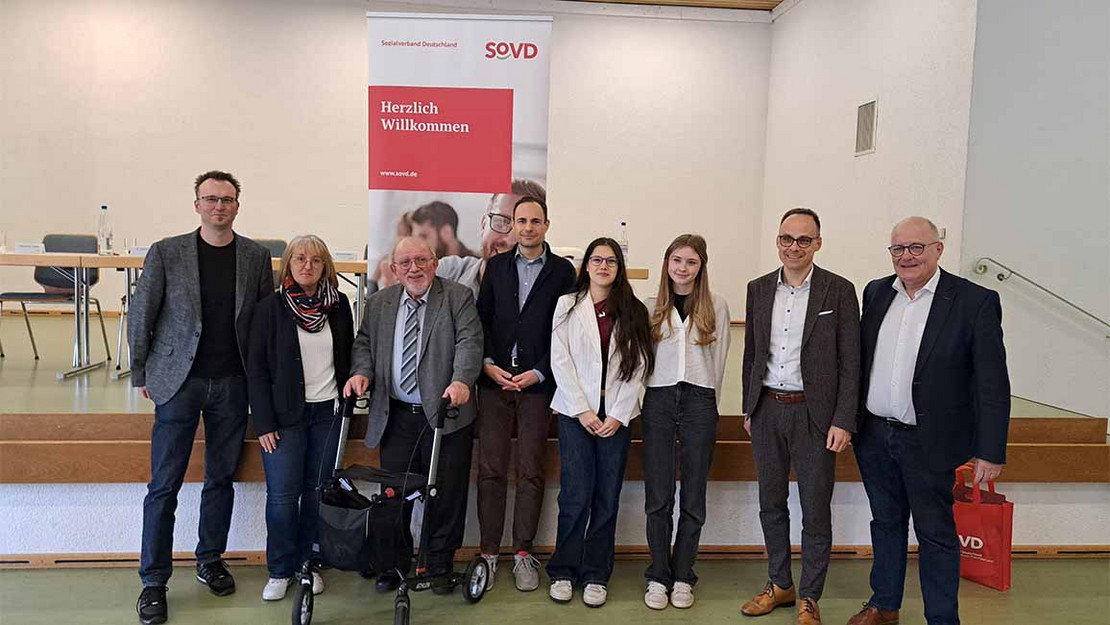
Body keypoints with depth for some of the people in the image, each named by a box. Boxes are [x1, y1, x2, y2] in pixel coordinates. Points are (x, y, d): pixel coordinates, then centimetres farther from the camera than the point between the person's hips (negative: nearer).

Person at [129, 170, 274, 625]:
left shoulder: (256, 257, 2)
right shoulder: (166, 253, -3)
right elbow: (141, 315, 2)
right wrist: (141, 374, 2)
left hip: (232, 384, 2)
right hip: (178, 382, -2)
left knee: (221, 479, 12)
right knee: (164, 486, 2)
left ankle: (210, 561, 29)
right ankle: (153, 582, 13)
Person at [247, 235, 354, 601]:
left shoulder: (338, 304, 4)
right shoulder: (271, 307, -3)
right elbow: (257, 369, -4)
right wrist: (264, 423, -9)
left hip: (328, 413, 2)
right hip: (286, 415, -2)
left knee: (317, 491, 7)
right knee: (282, 495, 0)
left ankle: (308, 563, 22)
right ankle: (280, 570, 16)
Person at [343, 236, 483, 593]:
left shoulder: (458, 297, -2)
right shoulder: (379, 303, 11)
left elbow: (469, 342, -12)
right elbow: (364, 343, 14)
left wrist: (461, 380, -29)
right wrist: (361, 372, -7)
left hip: (446, 413, -3)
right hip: (395, 416, 3)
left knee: (446, 493, 6)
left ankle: (440, 564, 24)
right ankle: (395, 562, 27)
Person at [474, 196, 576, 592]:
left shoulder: (562, 271, 4)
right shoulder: (496, 266, 13)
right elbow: (481, 319, 10)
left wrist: (538, 373, -8)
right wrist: (486, 363, -4)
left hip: (538, 382, -2)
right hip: (494, 380, 2)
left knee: (530, 472, 3)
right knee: (491, 470, 1)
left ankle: (523, 553, 13)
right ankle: (489, 553, 10)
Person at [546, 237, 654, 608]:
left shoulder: (633, 310, 7)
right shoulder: (568, 305, 6)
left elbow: (639, 366, 2)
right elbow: (560, 360, 0)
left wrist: (618, 415, -7)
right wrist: (582, 410, -8)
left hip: (616, 414, 1)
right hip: (575, 411, -1)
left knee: (607, 497, 3)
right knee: (576, 495, -3)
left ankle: (595, 576, 15)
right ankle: (563, 572, 12)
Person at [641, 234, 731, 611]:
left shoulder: (716, 306, 6)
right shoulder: (652, 307, 8)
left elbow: (719, 360, 9)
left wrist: (708, 404, 8)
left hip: (699, 402, 0)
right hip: (658, 400, 0)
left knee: (693, 497, 5)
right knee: (658, 497, 1)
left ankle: (682, 577, 18)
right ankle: (657, 577, 13)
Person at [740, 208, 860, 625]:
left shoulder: (839, 291, -5)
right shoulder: (759, 289, 7)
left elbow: (850, 363, -6)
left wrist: (843, 421, -11)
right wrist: (749, 409, 11)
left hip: (813, 412, -4)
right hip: (766, 409, 4)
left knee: (816, 510, 5)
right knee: (771, 504, 14)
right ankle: (779, 584, 30)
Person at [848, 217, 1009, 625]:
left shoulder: (976, 301, -10)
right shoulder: (876, 292, 5)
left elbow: (993, 384, -10)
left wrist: (991, 452, -12)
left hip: (928, 442, -4)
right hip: (874, 436, 5)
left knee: (936, 533, 8)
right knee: (886, 522, 18)